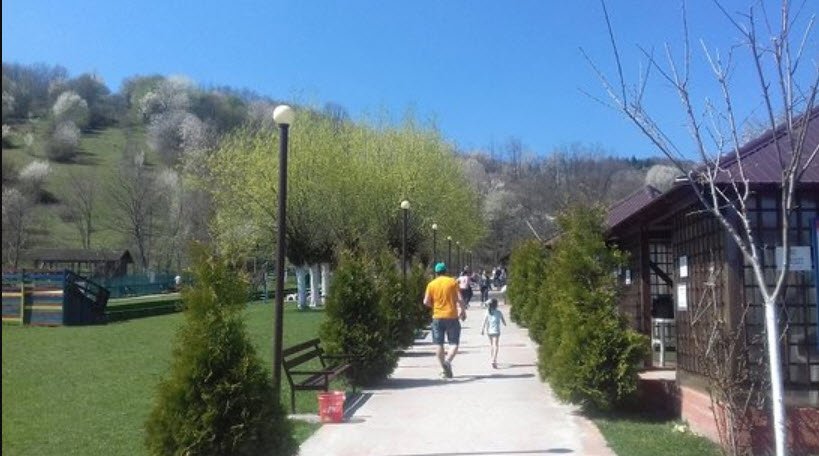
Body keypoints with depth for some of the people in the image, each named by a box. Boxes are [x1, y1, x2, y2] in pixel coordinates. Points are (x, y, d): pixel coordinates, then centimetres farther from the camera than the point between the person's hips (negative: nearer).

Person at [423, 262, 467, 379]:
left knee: (439, 344, 8)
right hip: (452, 316, -1)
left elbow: (426, 302, -1)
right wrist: (463, 311, 7)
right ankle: (448, 360, -23)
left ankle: (445, 369, 8)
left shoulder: (431, 284, 3)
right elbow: (459, 299, -6)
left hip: (437, 317, 1)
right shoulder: (452, 282, 0)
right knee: (454, 343, 3)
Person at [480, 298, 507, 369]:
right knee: (495, 345, -8)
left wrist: (482, 329, -2)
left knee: (491, 345, 19)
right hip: (496, 331, -3)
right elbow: (503, 321, 7)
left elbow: (484, 322, -6)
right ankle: (494, 360, -24)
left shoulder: (487, 312, -1)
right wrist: (504, 324, 29)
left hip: (489, 331, 3)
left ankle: (493, 360, 30)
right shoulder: (499, 312, -4)